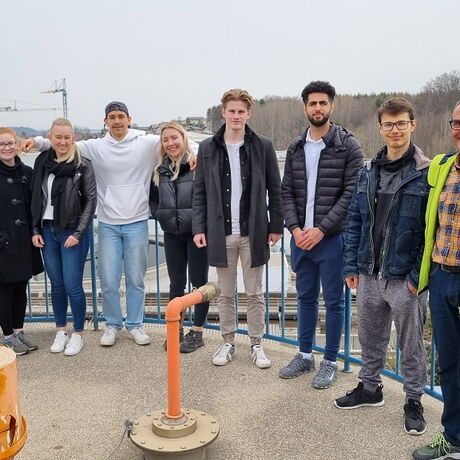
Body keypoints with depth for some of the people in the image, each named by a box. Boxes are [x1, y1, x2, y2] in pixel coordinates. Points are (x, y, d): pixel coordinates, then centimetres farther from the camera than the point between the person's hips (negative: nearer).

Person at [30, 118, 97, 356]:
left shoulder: (83, 166, -6)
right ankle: (60, 331, 26)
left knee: (72, 285, -2)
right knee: (56, 284, 13)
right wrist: (35, 230, 5)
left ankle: (77, 334, 15)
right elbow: (36, 198, 10)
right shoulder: (42, 162, 5)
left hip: (72, 232, -4)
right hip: (47, 231, 4)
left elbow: (90, 201, -7)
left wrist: (78, 233, -12)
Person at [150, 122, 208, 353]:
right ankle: (176, 329, 24)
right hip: (172, 234, 5)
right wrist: (158, 214, 6)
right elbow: (153, 198, 21)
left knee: (198, 281, 5)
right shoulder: (160, 170, 8)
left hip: (196, 231, -5)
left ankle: (197, 332, 16)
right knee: (176, 283, 12)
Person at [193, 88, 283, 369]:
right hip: (221, 233, 1)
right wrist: (199, 227, -2)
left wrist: (276, 226, -1)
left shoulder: (263, 146, 0)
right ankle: (228, 343, 26)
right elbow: (200, 192, 5)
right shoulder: (208, 148, 4)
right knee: (225, 293, 12)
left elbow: (274, 189, 2)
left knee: (255, 293, 9)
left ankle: (257, 345, 22)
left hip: (253, 232, -1)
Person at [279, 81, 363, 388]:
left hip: (332, 237, -4)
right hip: (301, 237, 5)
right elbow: (287, 192, 8)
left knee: (333, 301, 6)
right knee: (306, 297, 15)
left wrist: (321, 229, -16)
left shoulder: (348, 146, -6)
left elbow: (352, 194, -12)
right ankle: (305, 355, 30)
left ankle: (331, 361, 21)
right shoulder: (296, 148, 8)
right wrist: (295, 229, -6)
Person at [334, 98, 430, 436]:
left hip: (405, 279, -5)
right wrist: (351, 265, 5)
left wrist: (419, 275, -15)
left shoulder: (427, 173, -9)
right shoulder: (368, 173, 7)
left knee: (411, 343, 10)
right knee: (370, 337, 18)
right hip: (369, 274, 5)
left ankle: (414, 400, 28)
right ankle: (370, 387, 38)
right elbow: (355, 220, 9)